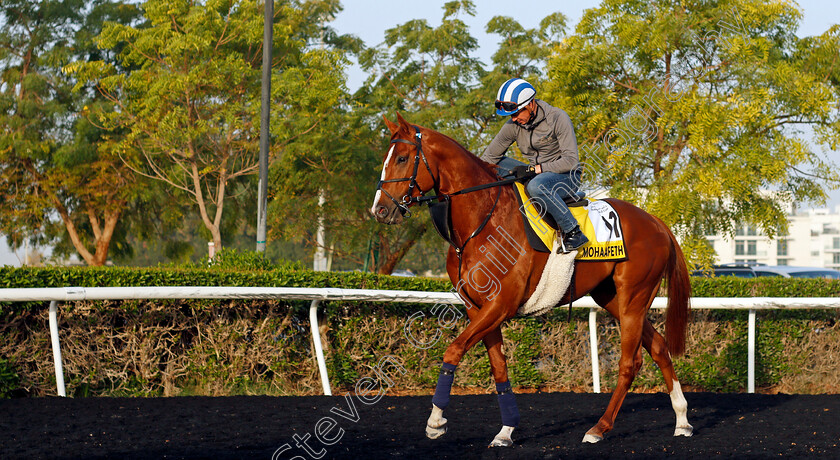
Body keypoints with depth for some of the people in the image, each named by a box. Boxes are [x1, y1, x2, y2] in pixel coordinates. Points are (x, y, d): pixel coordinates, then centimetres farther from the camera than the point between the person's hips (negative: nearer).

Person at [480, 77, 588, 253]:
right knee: (497, 165, -3)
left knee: (536, 186, -38)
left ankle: (573, 232, -29)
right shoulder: (513, 125, -3)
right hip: (538, 174, 7)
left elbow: (570, 161, -22)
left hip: (567, 177, -7)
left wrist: (533, 169, -26)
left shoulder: (558, 118, -18)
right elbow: (488, 158, 6)